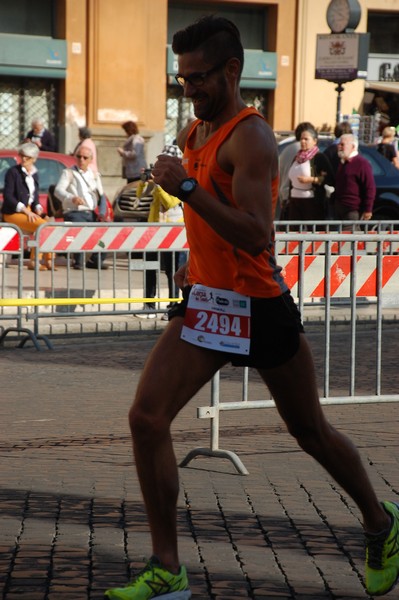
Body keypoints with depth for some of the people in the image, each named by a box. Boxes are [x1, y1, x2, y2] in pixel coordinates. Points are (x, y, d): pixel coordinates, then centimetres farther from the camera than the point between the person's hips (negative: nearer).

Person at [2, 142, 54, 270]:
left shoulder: (34, 174, 15)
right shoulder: (13, 172, -4)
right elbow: (8, 196, -11)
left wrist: (37, 208, -2)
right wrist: (25, 210, -18)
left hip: (29, 211, 6)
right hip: (13, 213, -6)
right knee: (42, 226, -26)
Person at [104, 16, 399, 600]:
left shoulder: (250, 136, -18)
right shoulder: (194, 133, 9)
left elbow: (256, 236, -28)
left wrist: (186, 187, -29)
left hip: (259, 306, -7)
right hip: (204, 301, 7)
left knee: (311, 431, 10)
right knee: (147, 418, -8)